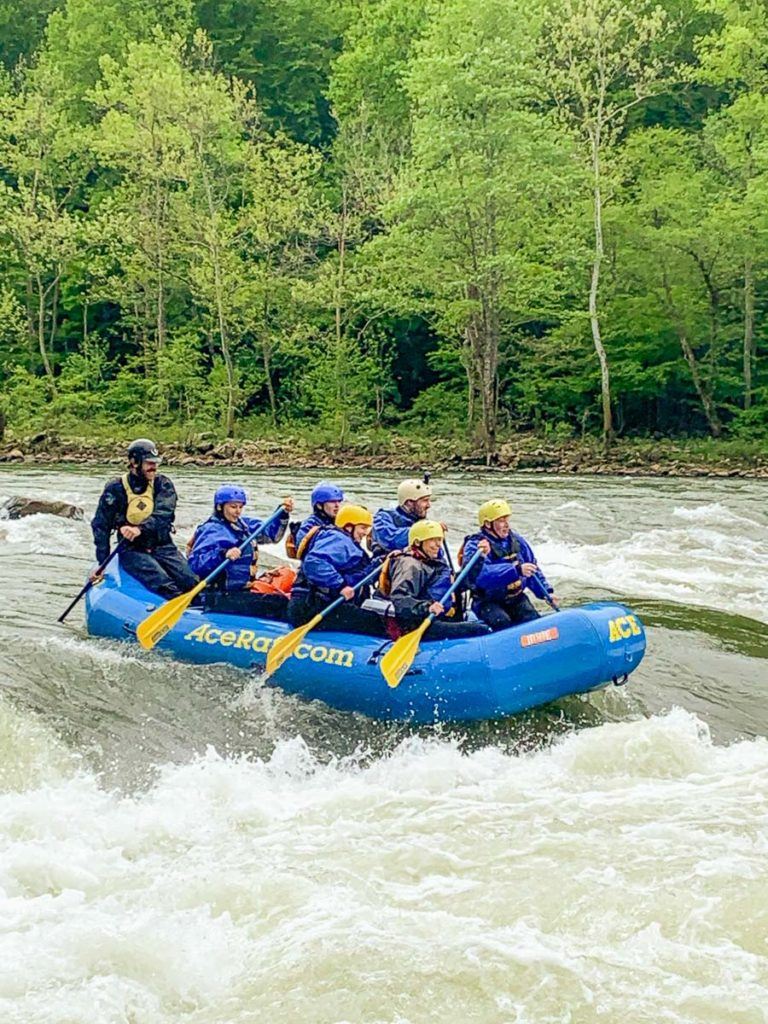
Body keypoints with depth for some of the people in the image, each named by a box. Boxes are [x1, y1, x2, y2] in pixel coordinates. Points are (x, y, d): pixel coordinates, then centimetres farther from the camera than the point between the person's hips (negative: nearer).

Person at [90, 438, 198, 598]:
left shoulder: (162, 484, 5)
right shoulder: (115, 489, 0)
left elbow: (164, 514, -14)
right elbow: (100, 526, 2)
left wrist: (140, 529, -34)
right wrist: (102, 564, -5)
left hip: (162, 546, 3)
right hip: (132, 550, -3)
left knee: (191, 582, -22)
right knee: (164, 585, -30)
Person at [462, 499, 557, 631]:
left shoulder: (517, 540, 7)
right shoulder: (474, 546, -13)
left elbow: (533, 569, 15)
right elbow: (481, 574, -32)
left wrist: (546, 592, 0)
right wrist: (517, 570, -40)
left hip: (516, 598, 5)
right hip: (487, 602, -5)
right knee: (502, 622, -31)